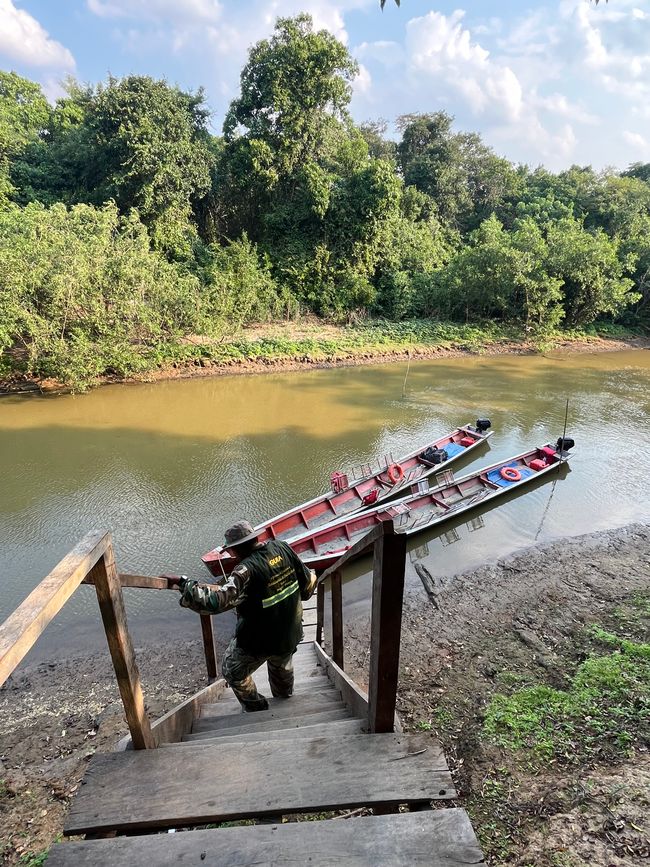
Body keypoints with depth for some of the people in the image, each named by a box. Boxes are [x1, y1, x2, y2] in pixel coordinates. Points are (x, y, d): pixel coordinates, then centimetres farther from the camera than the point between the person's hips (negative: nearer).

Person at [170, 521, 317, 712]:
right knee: (282, 666, 37)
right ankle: (284, 700, 60)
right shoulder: (282, 548, -14)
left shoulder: (247, 570, -32)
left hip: (258, 641, -6)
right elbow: (309, 581, -3)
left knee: (233, 671, 24)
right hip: (291, 634, 6)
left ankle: (255, 708, 40)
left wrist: (184, 584, -31)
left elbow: (219, 600, -41)